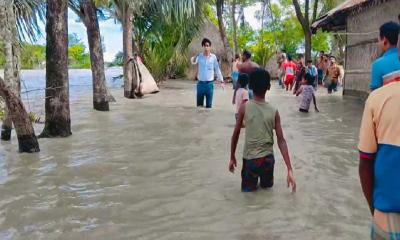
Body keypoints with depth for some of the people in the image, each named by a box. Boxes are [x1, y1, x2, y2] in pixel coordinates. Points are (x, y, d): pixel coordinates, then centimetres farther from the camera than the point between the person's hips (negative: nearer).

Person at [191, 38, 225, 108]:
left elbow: (217, 69, 6)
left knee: (209, 105, 5)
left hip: (209, 83, 0)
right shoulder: (199, 56, 0)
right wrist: (194, 58, -41)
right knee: (199, 104, 7)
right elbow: (193, 62, -18)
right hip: (200, 83, 1)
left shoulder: (213, 57, 0)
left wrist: (221, 81, 5)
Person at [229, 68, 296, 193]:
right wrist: (289, 170, -3)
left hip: (250, 158, -2)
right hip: (268, 158, 2)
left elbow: (236, 134, -3)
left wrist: (232, 157, 11)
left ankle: (252, 182, -4)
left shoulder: (244, 108, -8)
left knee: (247, 188, 18)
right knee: (267, 185, 29)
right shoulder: (274, 111, -4)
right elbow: (281, 140, -5)